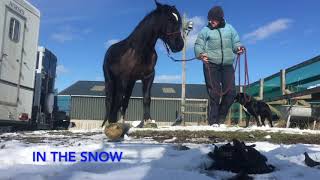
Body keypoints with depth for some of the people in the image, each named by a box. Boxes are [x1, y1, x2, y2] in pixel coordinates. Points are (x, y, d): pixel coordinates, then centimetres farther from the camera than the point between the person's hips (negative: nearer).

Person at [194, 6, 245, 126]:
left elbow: (236, 43, 15)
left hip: (227, 65, 3)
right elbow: (198, 45, 1)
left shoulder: (229, 29, 14)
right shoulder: (205, 30, 5)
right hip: (211, 65, -3)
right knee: (214, 93, -4)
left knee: (230, 92, 1)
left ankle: (220, 117, 20)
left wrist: (238, 48, -9)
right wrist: (201, 54, -20)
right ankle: (213, 121, 4)